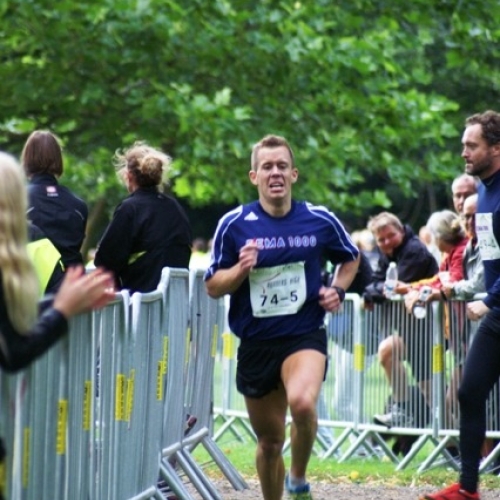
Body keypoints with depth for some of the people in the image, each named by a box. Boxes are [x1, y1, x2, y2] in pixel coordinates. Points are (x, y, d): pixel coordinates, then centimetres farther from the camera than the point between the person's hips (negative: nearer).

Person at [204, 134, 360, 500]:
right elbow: (212, 287, 0)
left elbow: (350, 258, 18)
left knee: (302, 402, -31)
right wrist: (241, 269, -19)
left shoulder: (320, 220, -1)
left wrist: (338, 290, 0)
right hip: (255, 343, 2)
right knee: (269, 440, 10)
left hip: (305, 336, -2)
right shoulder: (234, 224, -3)